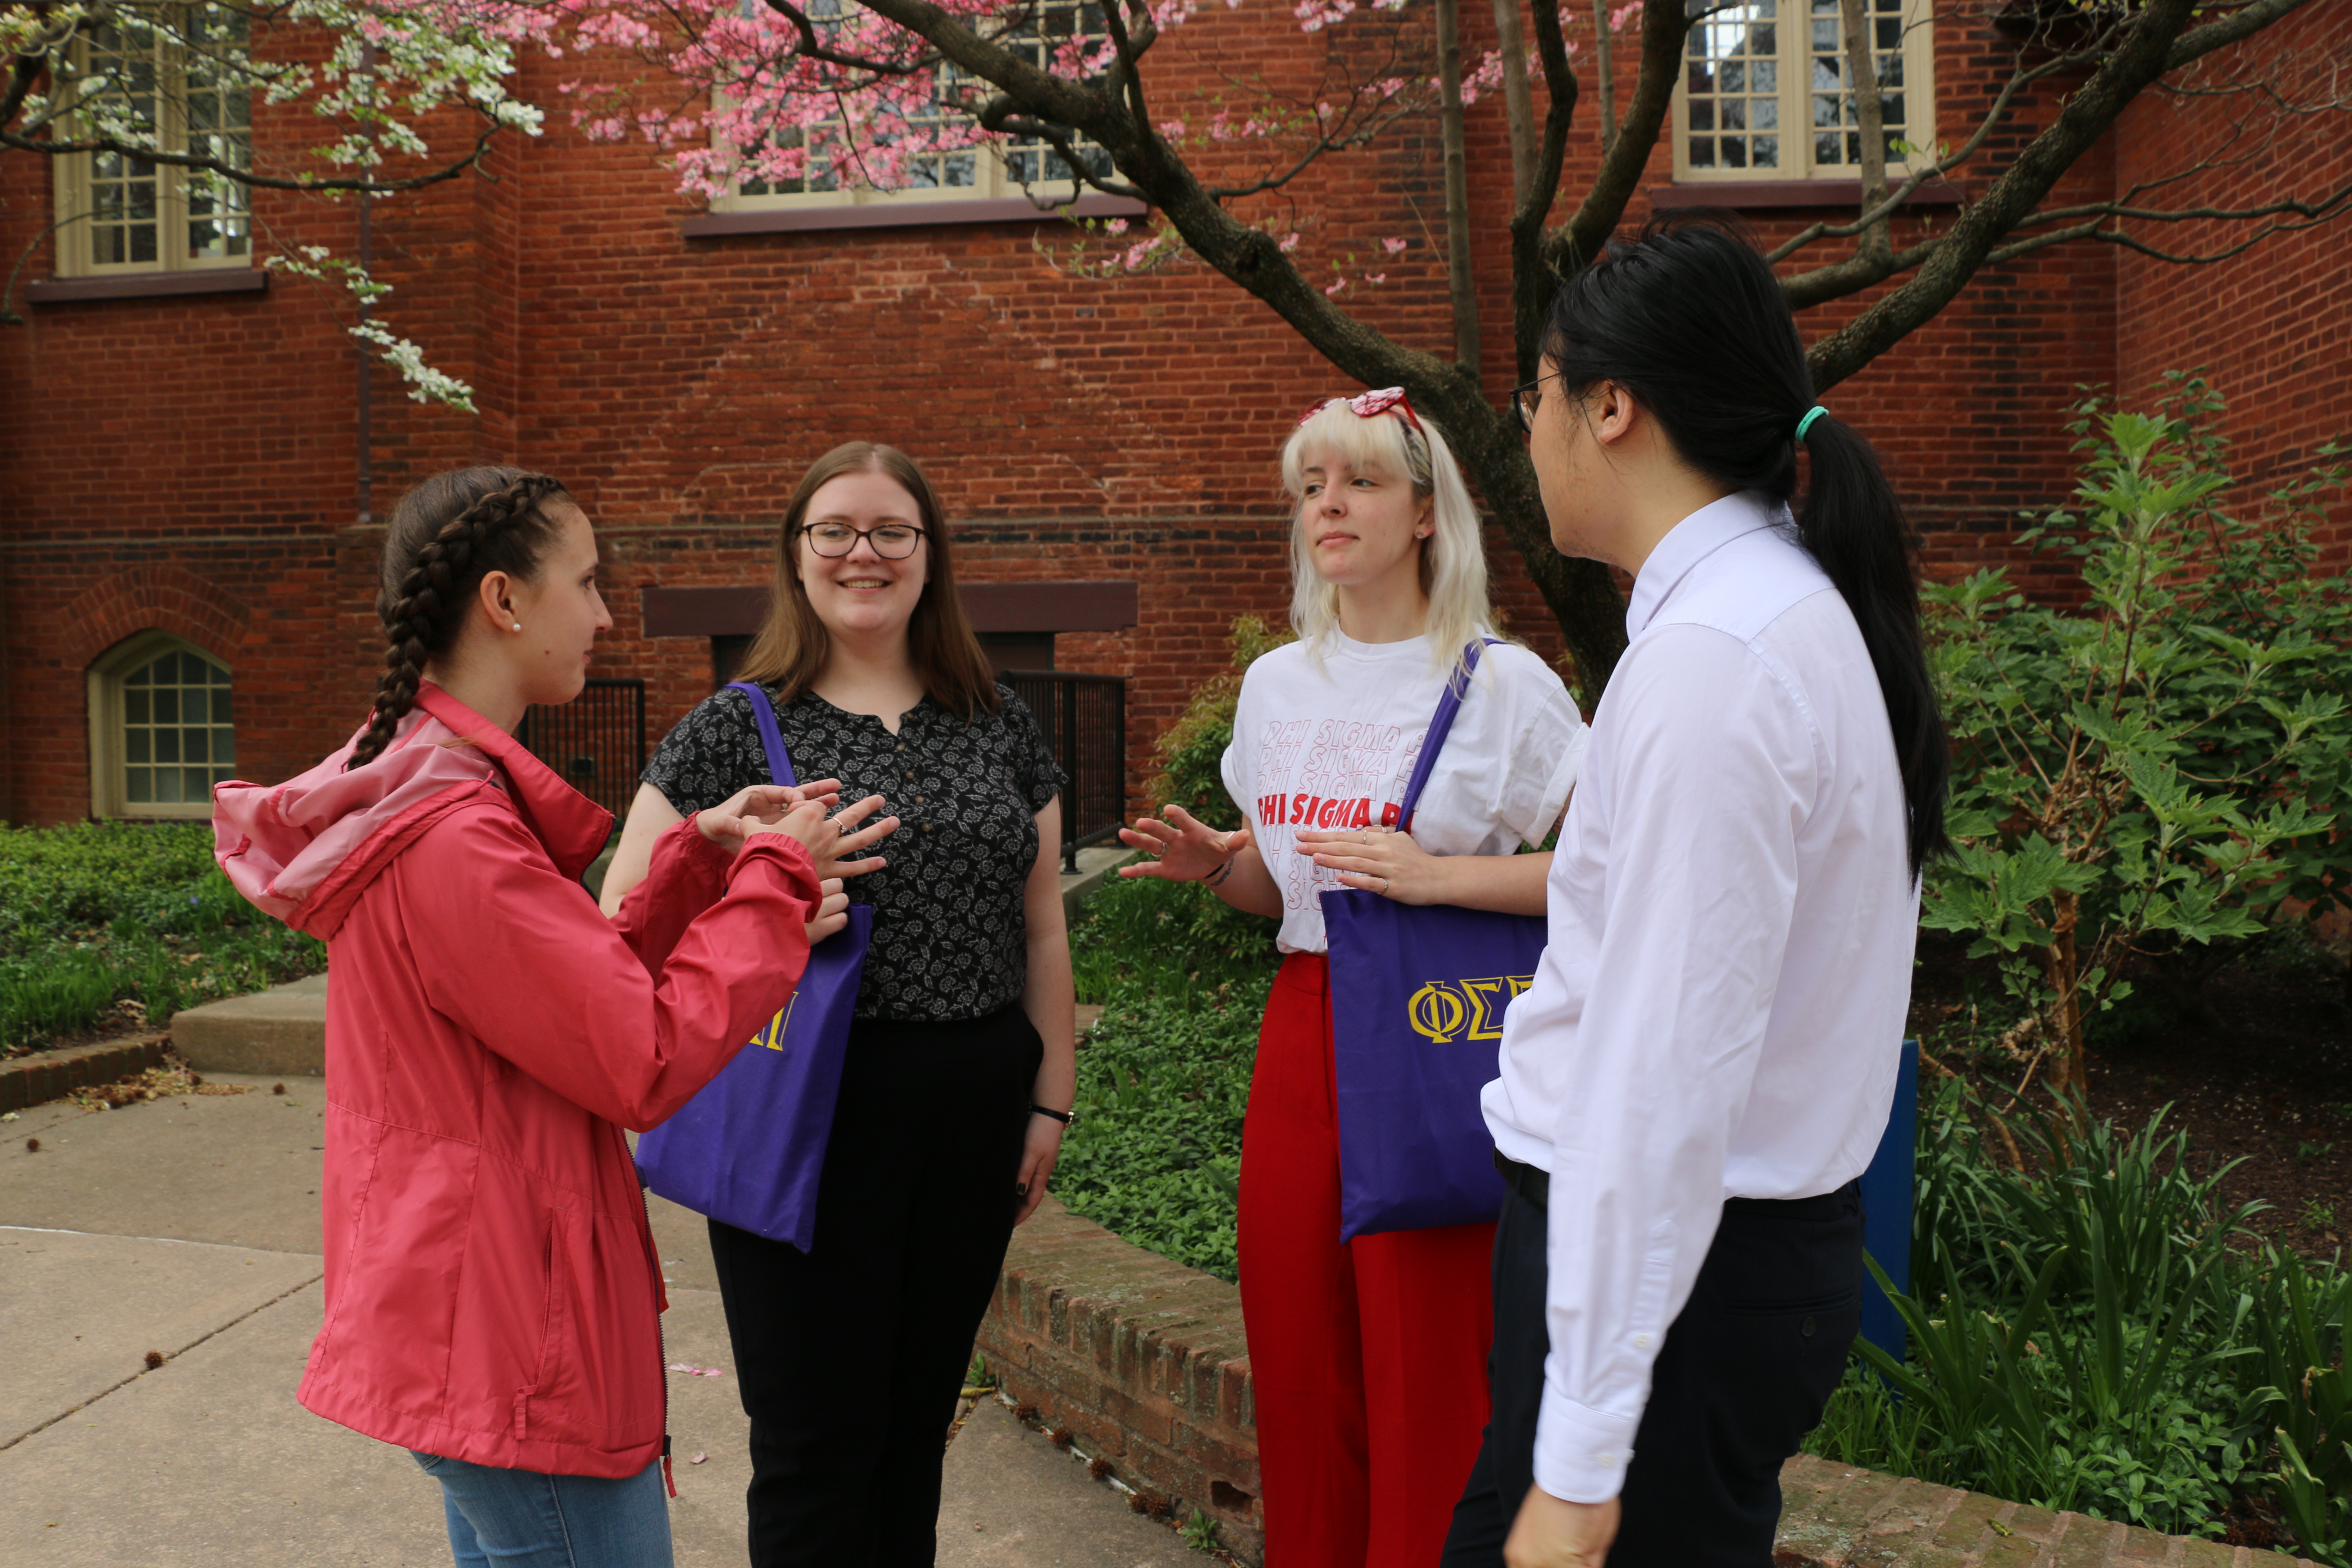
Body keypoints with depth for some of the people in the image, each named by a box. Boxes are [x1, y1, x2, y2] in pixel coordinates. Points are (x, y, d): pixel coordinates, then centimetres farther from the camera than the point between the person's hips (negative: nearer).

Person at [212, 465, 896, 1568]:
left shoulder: (427, 791, 9)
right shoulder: (455, 837, -25)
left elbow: (588, 984, 10)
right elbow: (647, 1062, -22)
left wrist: (705, 854, 0)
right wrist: (777, 877, -13)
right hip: (511, 1340, -10)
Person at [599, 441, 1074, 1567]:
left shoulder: (999, 723, 9)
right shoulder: (738, 727, -2)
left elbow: (1041, 925, 12)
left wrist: (1051, 1101, 9)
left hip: (975, 1111, 4)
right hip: (812, 1113, -3)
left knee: (919, 1422, 16)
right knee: (815, 1443, 5)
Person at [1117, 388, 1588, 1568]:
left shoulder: (1502, 684, -5)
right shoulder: (1276, 684, 12)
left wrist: (1437, 875, -18)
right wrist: (1212, 863, 1)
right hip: (1303, 1038, 5)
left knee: (1428, 1372, -1)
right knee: (1298, 1359, 10)